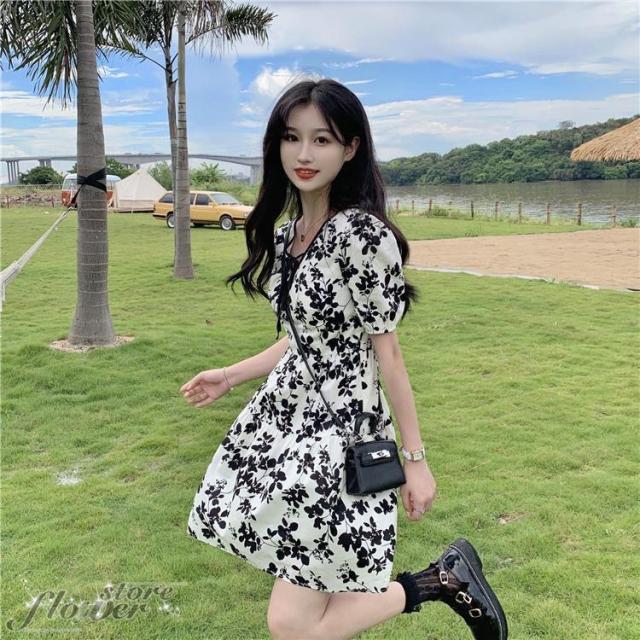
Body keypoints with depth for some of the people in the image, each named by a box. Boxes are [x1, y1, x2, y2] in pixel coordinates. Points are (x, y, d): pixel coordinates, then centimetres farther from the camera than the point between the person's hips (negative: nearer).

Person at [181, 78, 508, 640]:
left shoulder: (362, 233, -18)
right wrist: (230, 376, 17)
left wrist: (415, 459, -10)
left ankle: (444, 579, 11)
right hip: (288, 420, 8)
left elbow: (388, 351, -15)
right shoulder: (287, 232, 7)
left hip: (339, 432, -8)